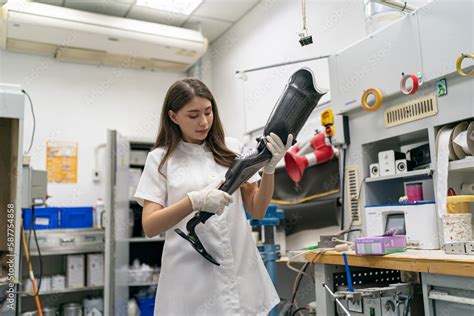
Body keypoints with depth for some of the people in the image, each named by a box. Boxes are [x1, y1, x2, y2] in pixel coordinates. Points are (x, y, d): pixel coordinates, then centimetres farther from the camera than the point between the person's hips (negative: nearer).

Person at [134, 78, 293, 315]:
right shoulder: (161, 158, 0)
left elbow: (257, 211, 4)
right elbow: (149, 227, -7)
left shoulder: (232, 148, 5)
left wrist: (270, 168, -13)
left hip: (242, 274, 2)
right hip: (191, 282, -2)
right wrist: (194, 201, -23)